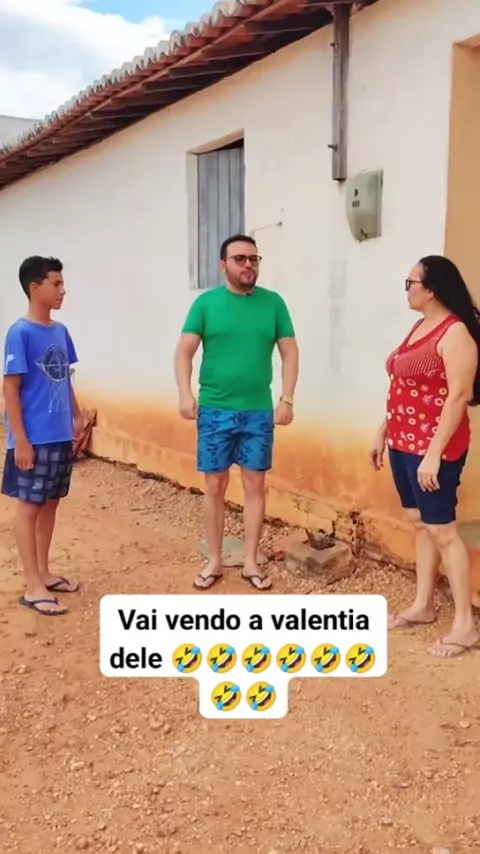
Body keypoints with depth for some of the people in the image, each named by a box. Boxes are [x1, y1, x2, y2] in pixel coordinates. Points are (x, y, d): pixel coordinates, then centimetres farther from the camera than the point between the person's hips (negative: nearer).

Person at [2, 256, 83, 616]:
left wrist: (78, 416, 16)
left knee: (50, 504, 15)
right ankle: (33, 587, 9)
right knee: (29, 507, 2)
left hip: (61, 436, 7)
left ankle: (44, 572, 28)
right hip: (34, 439, -7)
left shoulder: (61, 331, 8)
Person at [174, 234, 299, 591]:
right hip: (214, 410, -1)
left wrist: (287, 399, -4)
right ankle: (215, 561, 21)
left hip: (259, 412, 1)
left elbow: (290, 353, 4)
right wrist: (186, 393, -14)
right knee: (215, 486, 7)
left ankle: (251, 562, 19)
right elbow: (185, 351, -1)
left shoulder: (273, 303, 3)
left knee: (255, 485, 7)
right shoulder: (206, 302, 0)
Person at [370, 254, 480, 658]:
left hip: (433, 447, -9)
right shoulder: (419, 327, 13)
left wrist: (434, 453, -24)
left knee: (442, 530, -5)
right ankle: (423, 605, 26)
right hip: (404, 443, 9)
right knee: (422, 524, 15)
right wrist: (383, 433, 18)